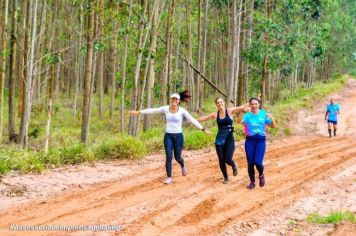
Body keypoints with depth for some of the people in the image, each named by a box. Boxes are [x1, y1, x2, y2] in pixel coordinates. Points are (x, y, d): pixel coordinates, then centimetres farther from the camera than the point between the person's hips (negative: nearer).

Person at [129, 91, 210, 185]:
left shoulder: (182, 111, -6)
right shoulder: (165, 109, -2)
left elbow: (192, 120, -7)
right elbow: (152, 110, 0)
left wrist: (203, 129, -12)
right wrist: (138, 112, -2)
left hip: (178, 136, -1)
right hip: (168, 136, 1)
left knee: (177, 157, 6)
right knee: (169, 157, -7)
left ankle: (183, 165, 43)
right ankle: (169, 177, 3)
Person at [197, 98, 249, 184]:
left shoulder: (230, 111, -3)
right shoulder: (215, 114, 5)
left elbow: (242, 107, -12)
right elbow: (203, 118, 14)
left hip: (229, 138, -3)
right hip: (219, 139, 3)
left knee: (228, 159, -13)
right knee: (221, 160, 2)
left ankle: (234, 165, 24)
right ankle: (226, 177, 23)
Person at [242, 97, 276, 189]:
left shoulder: (264, 114, 2)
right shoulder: (247, 115, 1)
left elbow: (273, 126, 2)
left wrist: (272, 118, -18)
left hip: (261, 140, -1)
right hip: (250, 140, 1)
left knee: (258, 162, -11)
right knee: (250, 163, 4)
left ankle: (261, 175, 22)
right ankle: (252, 182, 21)